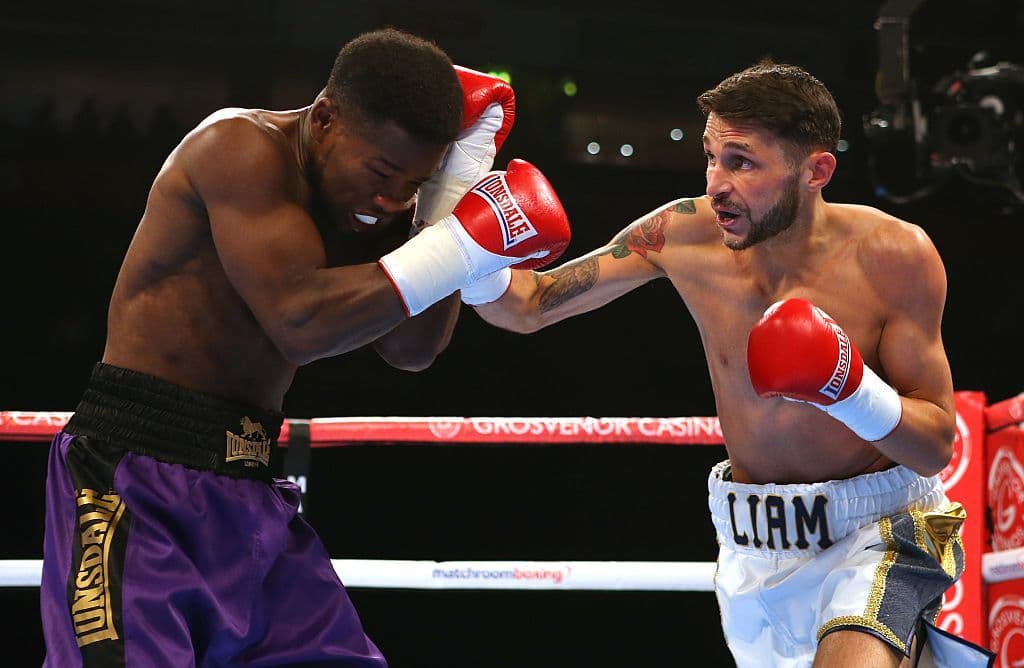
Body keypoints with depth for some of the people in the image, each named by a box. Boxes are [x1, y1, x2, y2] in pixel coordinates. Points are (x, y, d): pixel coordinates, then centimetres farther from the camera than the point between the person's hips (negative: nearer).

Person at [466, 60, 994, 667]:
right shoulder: (685, 236, -10)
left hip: (878, 526, -4)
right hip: (755, 545, 4)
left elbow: (936, 448, -12)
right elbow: (529, 307, -2)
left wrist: (850, 389, -31)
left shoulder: (894, 256, -17)